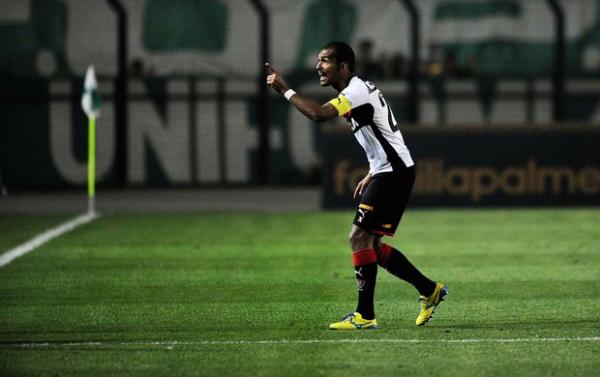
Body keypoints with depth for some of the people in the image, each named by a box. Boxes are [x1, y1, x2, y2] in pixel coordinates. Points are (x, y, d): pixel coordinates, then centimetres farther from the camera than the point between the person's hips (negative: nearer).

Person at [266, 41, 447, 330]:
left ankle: (365, 315, -11)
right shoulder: (359, 90, 16)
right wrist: (371, 175, 22)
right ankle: (430, 290, 20)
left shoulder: (357, 91, -16)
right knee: (372, 244, 11)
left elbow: (318, 114, -32)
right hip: (389, 172, 10)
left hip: (393, 173, -10)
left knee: (360, 237, -13)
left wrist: (285, 90, -24)